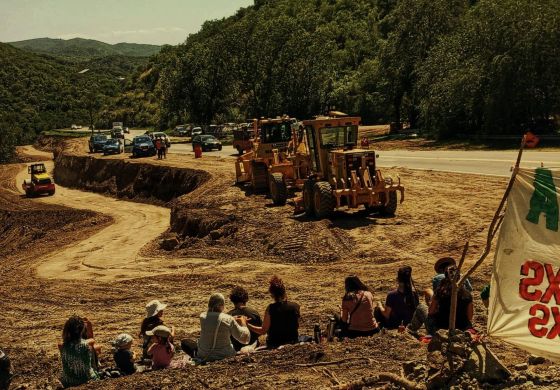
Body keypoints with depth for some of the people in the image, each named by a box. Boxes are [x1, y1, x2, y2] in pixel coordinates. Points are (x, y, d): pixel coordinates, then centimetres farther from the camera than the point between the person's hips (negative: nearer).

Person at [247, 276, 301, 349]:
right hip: (293, 342, 2)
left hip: (275, 344, -2)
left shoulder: (271, 308, -18)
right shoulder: (295, 306, -10)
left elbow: (263, 331, -12)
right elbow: (297, 327, 5)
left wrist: (247, 325, -4)